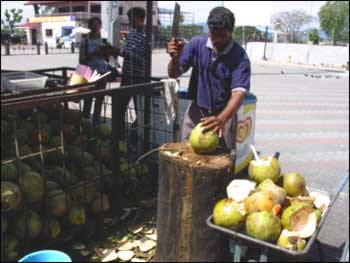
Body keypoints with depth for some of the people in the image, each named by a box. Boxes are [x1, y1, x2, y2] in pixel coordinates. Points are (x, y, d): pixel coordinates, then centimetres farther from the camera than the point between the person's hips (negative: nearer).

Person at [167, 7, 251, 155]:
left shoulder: (239, 56, -14)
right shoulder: (197, 44, -5)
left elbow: (239, 92, -23)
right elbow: (174, 74, -2)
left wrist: (221, 118, -40)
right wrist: (175, 58, -25)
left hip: (224, 114, -2)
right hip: (196, 110, 3)